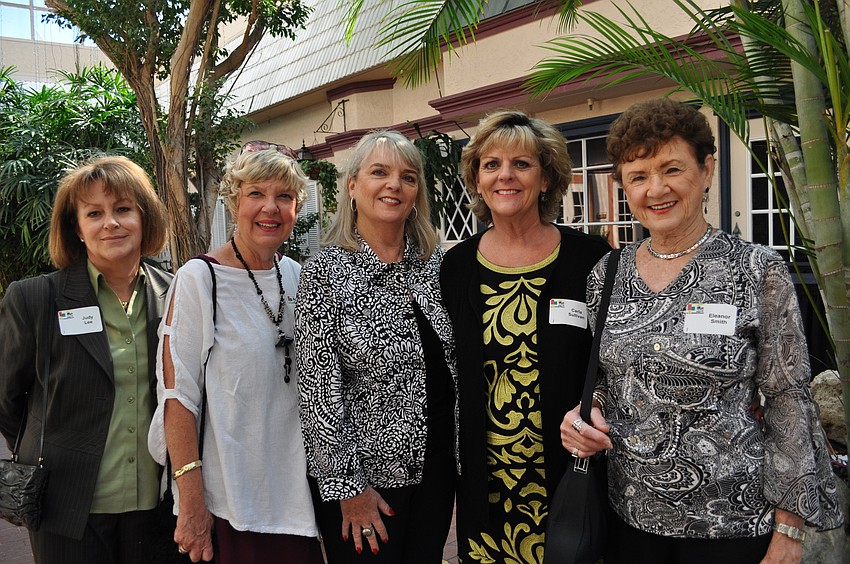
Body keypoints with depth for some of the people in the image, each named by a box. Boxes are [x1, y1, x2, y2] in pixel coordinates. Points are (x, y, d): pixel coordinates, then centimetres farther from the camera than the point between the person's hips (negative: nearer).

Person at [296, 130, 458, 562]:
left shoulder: (434, 261, 2)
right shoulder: (326, 272, -12)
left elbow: (451, 361, 10)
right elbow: (319, 386, -14)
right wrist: (348, 486, -14)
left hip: (435, 463, 5)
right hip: (363, 469, -4)